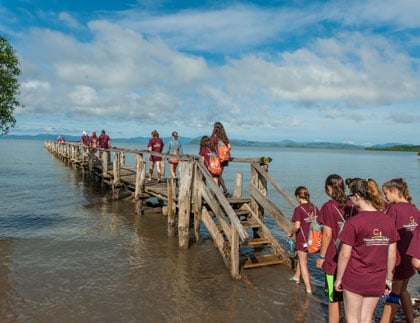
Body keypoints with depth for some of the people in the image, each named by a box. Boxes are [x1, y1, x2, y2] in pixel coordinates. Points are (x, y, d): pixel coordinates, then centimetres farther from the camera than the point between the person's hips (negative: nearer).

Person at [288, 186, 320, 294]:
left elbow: (297, 226, -25)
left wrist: (291, 233, -7)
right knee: (302, 258, 27)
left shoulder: (298, 209, -18)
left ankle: (308, 289, 11)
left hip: (302, 239, -6)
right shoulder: (314, 208, -1)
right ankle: (297, 277, 45)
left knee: (303, 263, 8)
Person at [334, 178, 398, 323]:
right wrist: (388, 278, 16)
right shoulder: (388, 221, -1)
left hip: (355, 279, -5)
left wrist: (338, 278, -2)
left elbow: (344, 254, -13)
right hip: (377, 281, 5)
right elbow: (392, 255, 5)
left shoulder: (353, 222, -17)